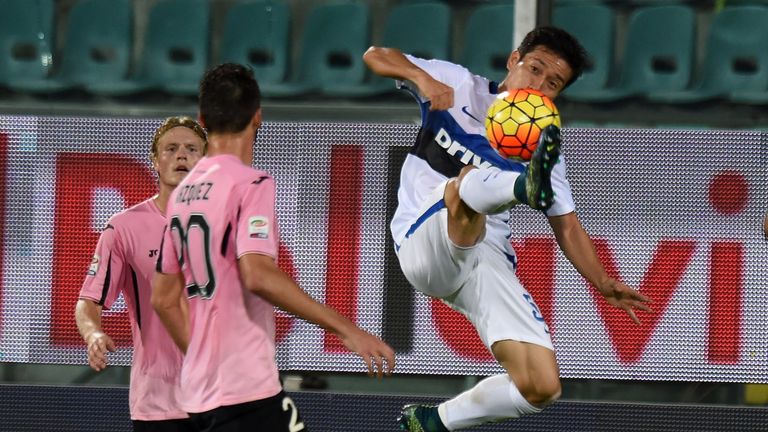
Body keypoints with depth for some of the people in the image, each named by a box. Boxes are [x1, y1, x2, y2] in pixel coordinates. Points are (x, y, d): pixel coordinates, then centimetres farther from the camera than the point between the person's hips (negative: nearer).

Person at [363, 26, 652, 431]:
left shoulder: (543, 146, 11)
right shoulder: (459, 87, 5)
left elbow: (566, 227, 12)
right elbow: (377, 56, 1)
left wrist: (604, 283, -3)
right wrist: (423, 78, -19)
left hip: (489, 260, 4)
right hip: (423, 243, -4)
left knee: (542, 387, -9)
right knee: (466, 181, -36)